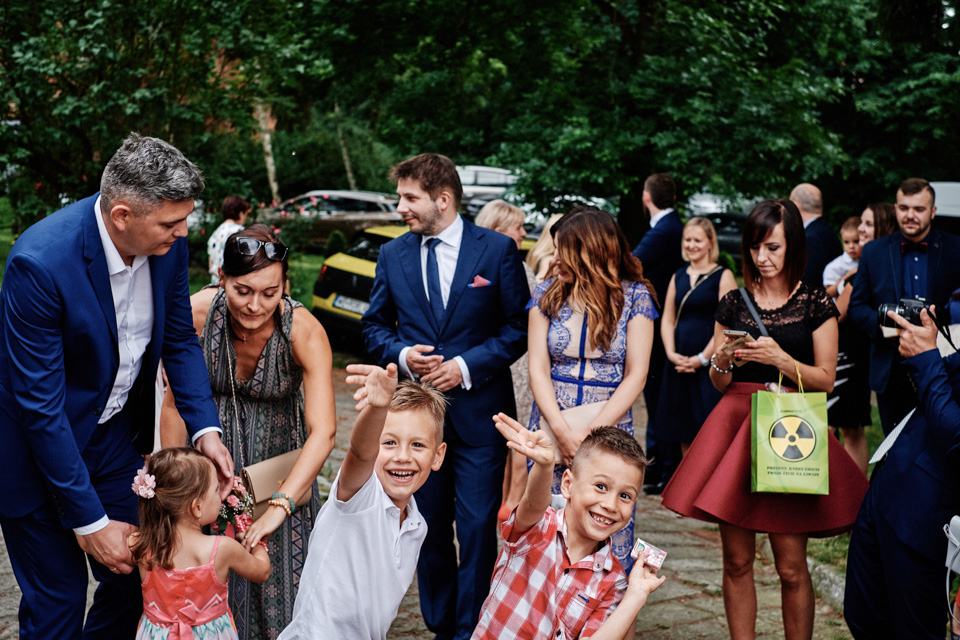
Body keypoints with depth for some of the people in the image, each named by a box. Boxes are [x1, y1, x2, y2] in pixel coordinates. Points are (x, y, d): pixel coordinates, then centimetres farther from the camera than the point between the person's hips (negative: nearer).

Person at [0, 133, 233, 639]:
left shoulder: (167, 242, -13)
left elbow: (179, 339, 4)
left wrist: (204, 428, -9)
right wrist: (90, 521, -22)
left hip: (115, 430, 6)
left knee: (133, 579, 11)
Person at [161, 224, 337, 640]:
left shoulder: (305, 332, -27)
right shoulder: (197, 313, -24)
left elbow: (323, 432, -32)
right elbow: (175, 404, -13)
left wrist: (278, 506, -41)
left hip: (278, 456, -1)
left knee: (277, 567, 5)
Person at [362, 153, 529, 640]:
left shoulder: (497, 250, -3)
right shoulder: (392, 256, 7)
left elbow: (519, 326, -2)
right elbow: (375, 325, 14)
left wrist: (468, 365, -13)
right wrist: (401, 354, -7)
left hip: (479, 412, -3)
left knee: (477, 527, -2)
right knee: (429, 527, 12)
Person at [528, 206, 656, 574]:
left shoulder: (634, 296, -1)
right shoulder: (547, 294, 5)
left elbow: (636, 375, -5)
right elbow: (538, 369, 0)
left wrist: (591, 433, -14)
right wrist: (563, 430, -14)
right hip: (551, 430, 2)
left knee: (611, 538, -2)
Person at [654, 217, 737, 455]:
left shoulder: (723, 276, -3)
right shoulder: (678, 277, 13)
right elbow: (667, 320, 12)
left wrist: (702, 358, -13)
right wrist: (671, 353, -3)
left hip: (709, 362, -5)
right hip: (679, 362, 5)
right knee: (684, 433, 10)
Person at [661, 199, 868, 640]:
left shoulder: (816, 303, 3)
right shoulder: (733, 303, 9)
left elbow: (826, 380, -1)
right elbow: (720, 384, 12)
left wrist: (780, 359, -16)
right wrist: (721, 363, -10)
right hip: (736, 425, 2)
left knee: (791, 567, -3)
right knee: (737, 561, 4)